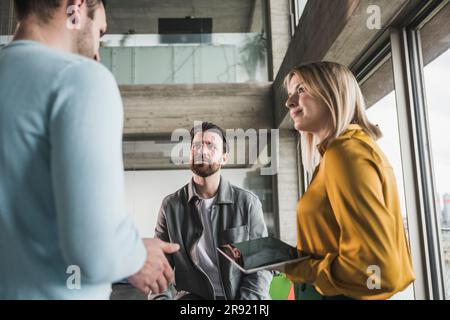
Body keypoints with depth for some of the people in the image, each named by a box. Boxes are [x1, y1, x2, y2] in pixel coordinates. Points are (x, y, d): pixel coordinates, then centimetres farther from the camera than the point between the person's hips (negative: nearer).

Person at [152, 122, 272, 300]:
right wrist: (162, 297, -16)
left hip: (239, 295, 2)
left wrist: (249, 297, -14)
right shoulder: (171, 206, 3)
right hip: (192, 295, -1)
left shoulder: (247, 202, 1)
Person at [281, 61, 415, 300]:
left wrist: (295, 269, -14)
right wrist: (291, 260, 6)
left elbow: (375, 268, -25)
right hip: (341, 293, 9)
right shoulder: (342, 151, 9)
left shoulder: (346, 152, -20)